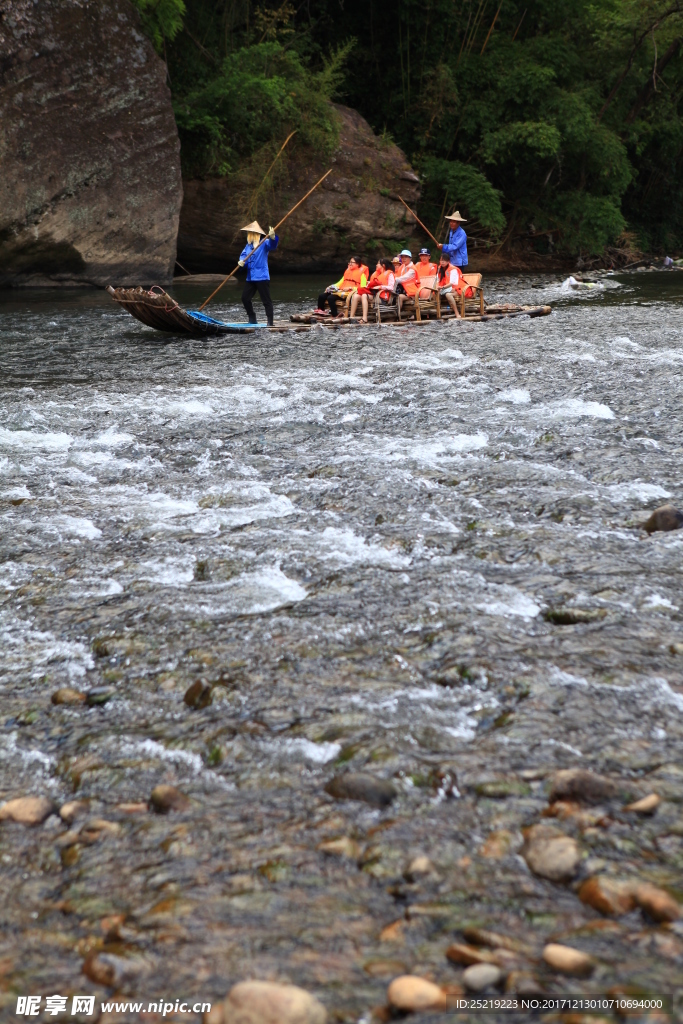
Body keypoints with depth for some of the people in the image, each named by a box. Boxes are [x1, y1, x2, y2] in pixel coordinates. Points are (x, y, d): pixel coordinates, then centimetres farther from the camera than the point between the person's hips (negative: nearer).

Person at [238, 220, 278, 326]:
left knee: (266, 300, -6)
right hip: (250, 278, 7)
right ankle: (252, 319, 21)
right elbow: (243, 255, 3)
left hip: (262, 277, -7)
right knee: (245, 298, 9)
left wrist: (272, 237, -46)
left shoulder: (264, 243, -5)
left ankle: (270, 322, -6)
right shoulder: (248, 245, 14)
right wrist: (241, 261, -21)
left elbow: (273, 245, -24)